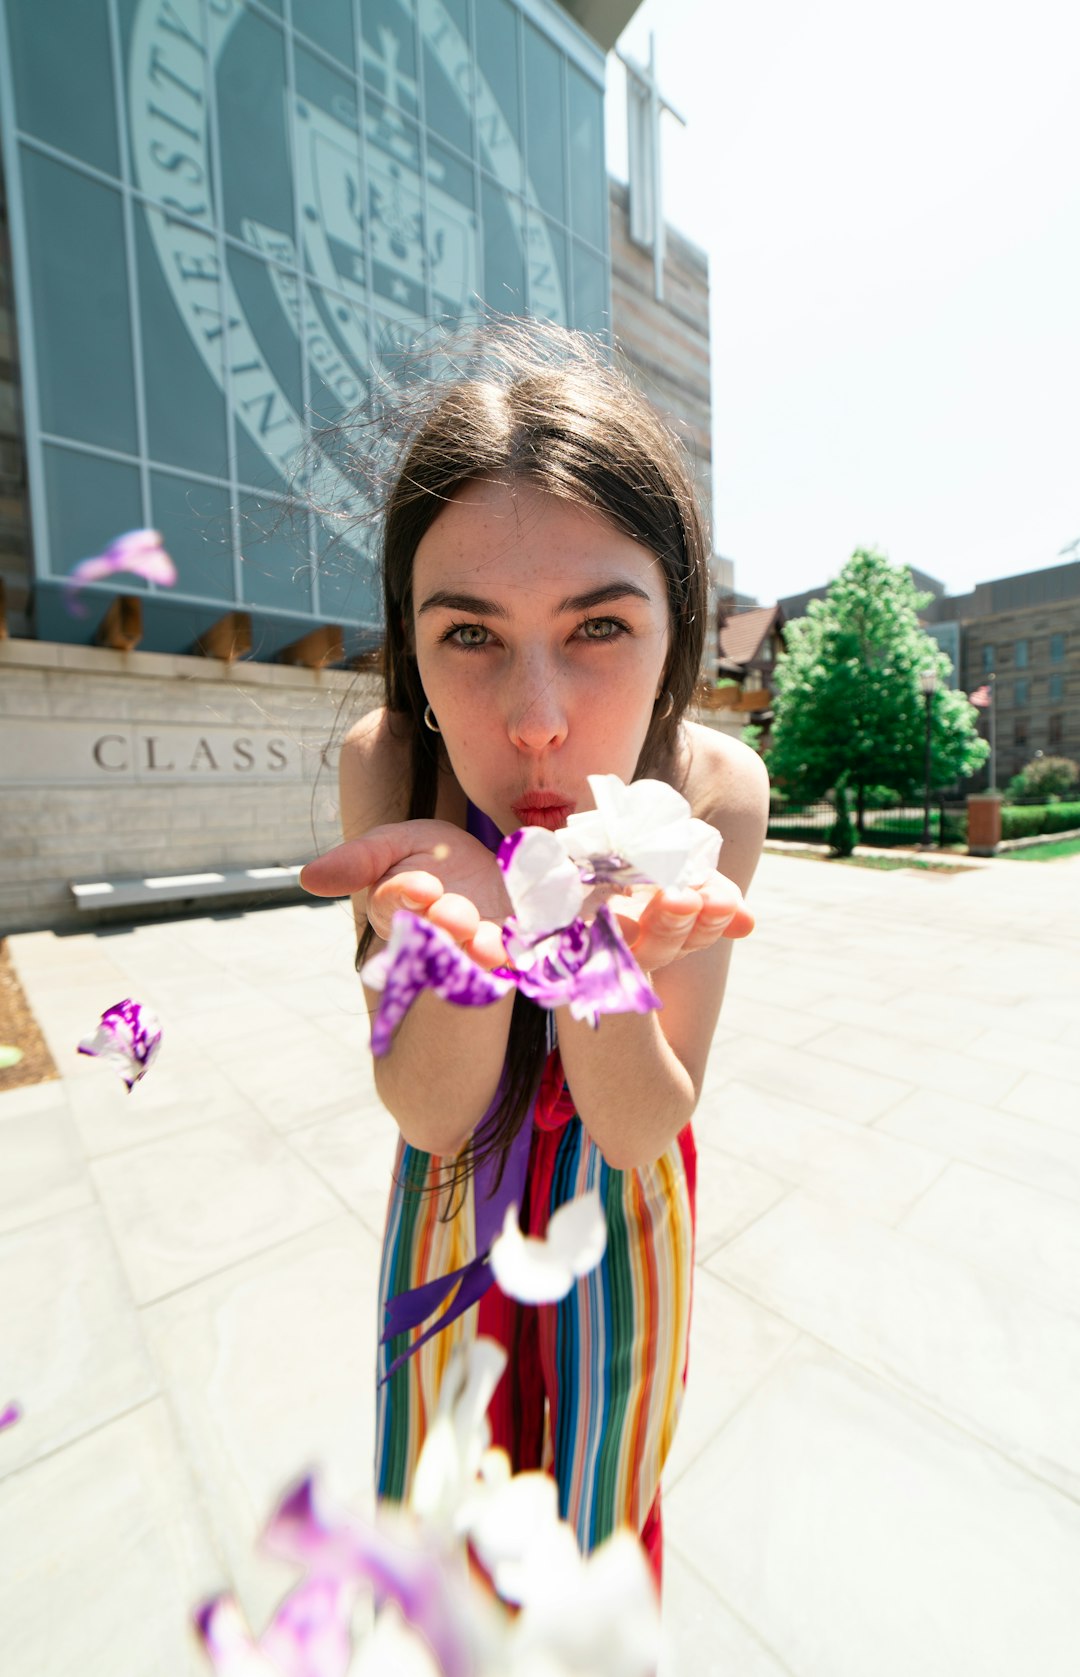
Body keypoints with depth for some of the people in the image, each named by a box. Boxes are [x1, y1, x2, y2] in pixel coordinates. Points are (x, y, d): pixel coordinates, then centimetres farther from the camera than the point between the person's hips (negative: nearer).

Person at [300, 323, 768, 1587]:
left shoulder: (716, 791, -28)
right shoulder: (385, 763, -27)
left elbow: (641, 1128, -22)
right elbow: (426, 1116, -24)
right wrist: (479, 919, -45)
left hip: (622, 1212, 0)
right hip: (453, 1206, 1)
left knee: (596, 1513, 30)